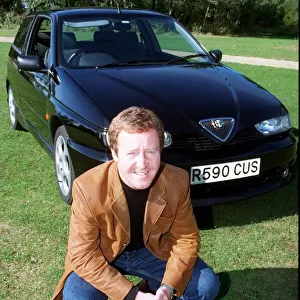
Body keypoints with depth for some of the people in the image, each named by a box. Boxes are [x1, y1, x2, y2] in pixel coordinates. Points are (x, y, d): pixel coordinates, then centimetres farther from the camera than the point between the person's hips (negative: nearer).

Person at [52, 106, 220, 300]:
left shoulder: (178, 182, -22)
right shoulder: (88, 188, -31)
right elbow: (84, 255, -23)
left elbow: (186, 238, -10)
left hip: (152, 250, 2)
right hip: (102, 256, -2)